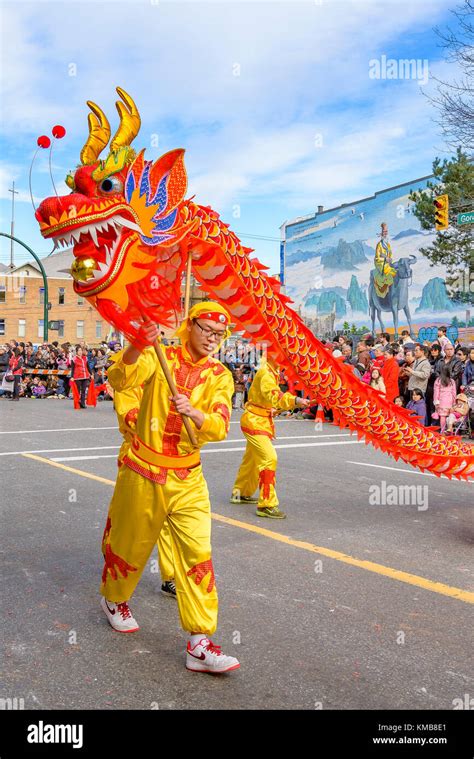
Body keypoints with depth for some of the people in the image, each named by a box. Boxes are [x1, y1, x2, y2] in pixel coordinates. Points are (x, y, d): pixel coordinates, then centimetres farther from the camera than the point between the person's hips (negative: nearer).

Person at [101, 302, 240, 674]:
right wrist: (137, 347, -42)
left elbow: (219, 428, -14)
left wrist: (194, 412, -34)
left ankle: (200, 644, 3)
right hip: (143, 472, -2)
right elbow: (121, 381, -24)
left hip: (187, 479, 2)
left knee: (198, 554, -6)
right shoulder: (161, 357, -6)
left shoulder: (220, 376, 0)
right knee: (130, 545, 16)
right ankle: (114, 598, 46)